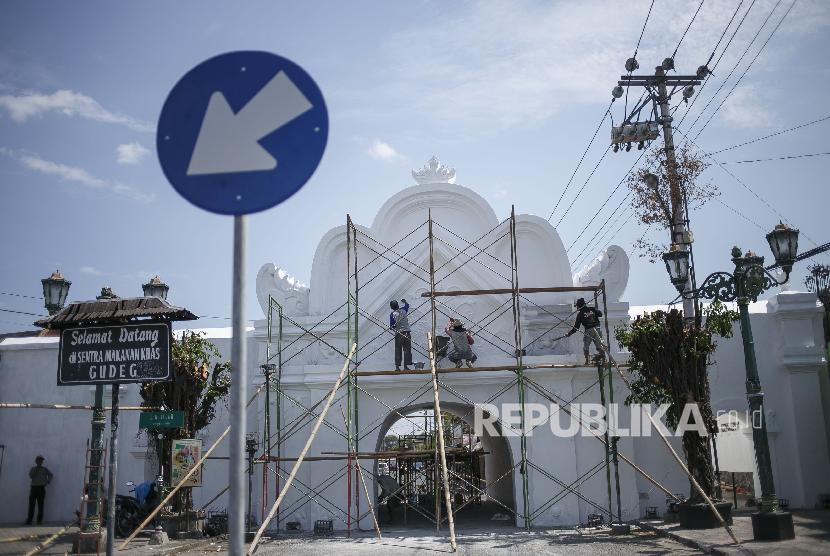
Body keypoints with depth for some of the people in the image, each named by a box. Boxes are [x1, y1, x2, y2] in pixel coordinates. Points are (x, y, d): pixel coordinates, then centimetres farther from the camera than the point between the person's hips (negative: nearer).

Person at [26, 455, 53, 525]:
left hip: (41, 488, 0)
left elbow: (50, 474, 21)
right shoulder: (33, 469, 10)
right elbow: (31, 476, -6)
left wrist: (48, 481, 8)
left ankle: (40, 520, 2)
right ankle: (29, 520, -3)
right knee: (31, 504, -5)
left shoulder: (44, 469, 11)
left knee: (40, 505, -1)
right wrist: (36, 470, -10)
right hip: (34, 487, 0)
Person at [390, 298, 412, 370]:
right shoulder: (403, 310, 4)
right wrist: (404, 301, 49)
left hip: (398, 333, -1)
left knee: (398, 350, 4)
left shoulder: (392, 314, -3)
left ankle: (397, 366, 1)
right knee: (407, 350, 4)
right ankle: (405, 366, 2)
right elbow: (407, 305, 29)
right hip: (407, 332, 1)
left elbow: (391, 326, -3)